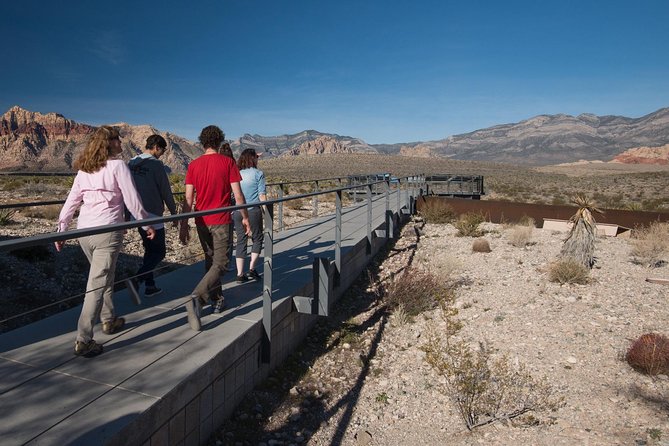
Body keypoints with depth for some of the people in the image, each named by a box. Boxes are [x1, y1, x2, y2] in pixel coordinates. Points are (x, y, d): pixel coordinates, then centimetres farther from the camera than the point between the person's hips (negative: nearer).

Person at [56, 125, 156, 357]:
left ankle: (109, 320, 38)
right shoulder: (117, 166, -7)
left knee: (104, 276, 24)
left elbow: (71, 201, 12)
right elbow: (132, 201, -8)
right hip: (107, 232, -7)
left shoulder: (84, 169, 11)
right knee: (97, 284, -3)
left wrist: (61, 230, 18)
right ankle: (83, 340, -3)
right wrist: (146, 224, 3)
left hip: (83, 232, 7)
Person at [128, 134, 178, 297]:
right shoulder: (156, 164, -13)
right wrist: (173, 211, 4)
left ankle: (150, 285, 20)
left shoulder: (131, 163, 8)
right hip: (152, 216, -8)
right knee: (158, 252, 2)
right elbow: (165, 191, -9)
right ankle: (137, 279, -14)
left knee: (149, 250, 18)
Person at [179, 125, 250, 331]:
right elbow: (238, 195, -7)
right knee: (220, 264, -1)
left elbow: (188, 199, -1)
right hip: (221, 221, -4)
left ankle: (217, 300, 29)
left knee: (210, 260, 20)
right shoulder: (228, 162, -6)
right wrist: (245, 217, 5)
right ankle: (196, 298, -22)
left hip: (202, 221, 4)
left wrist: (184, 226, 4)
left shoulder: (194, 165, 2)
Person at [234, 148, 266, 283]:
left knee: (241, 241, 9)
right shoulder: (258, 174, -4)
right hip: (253, 211, -4)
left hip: (238, 212, 4)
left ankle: (240, 274, 8)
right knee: (257, 239, 12)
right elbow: (262, 195, -6)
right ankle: (252, 269, 6)